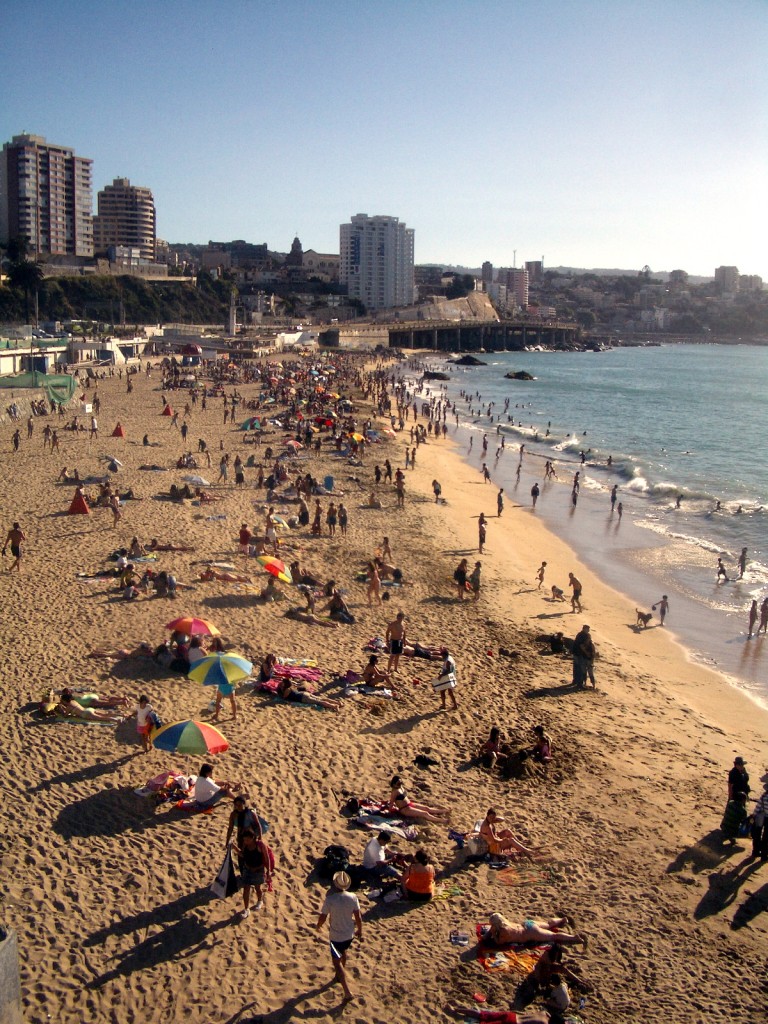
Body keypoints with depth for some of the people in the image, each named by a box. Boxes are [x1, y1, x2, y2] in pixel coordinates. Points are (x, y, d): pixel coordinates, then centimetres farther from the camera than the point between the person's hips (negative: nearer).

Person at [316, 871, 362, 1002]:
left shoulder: (329, 899, -24)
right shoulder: (352, 897, -14)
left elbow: (322, 918, -15)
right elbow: (358, 917, -6)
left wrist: (318, 926, 7)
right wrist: (360, 932, 10)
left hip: (336, 936, -4)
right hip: (350, 934, 5)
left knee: (337, 962, 8)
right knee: (343, 951, 32)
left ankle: (347, 992, 1)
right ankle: (340, 975, 54)